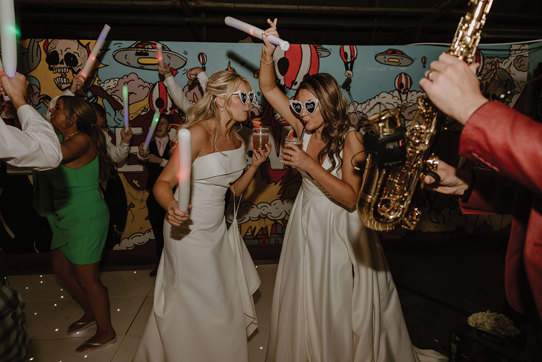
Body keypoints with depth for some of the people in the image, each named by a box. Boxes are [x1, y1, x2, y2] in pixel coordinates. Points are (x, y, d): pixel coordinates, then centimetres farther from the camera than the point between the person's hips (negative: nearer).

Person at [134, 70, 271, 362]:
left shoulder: (236, 140, 4)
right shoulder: (198, 133, -20)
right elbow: (162, 183, -21)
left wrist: (255, 164, -2)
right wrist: (172, 207, -42)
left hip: (217, 229, 7)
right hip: (188, 231, -7)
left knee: (224, 308, 20)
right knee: (198, 309, 9)